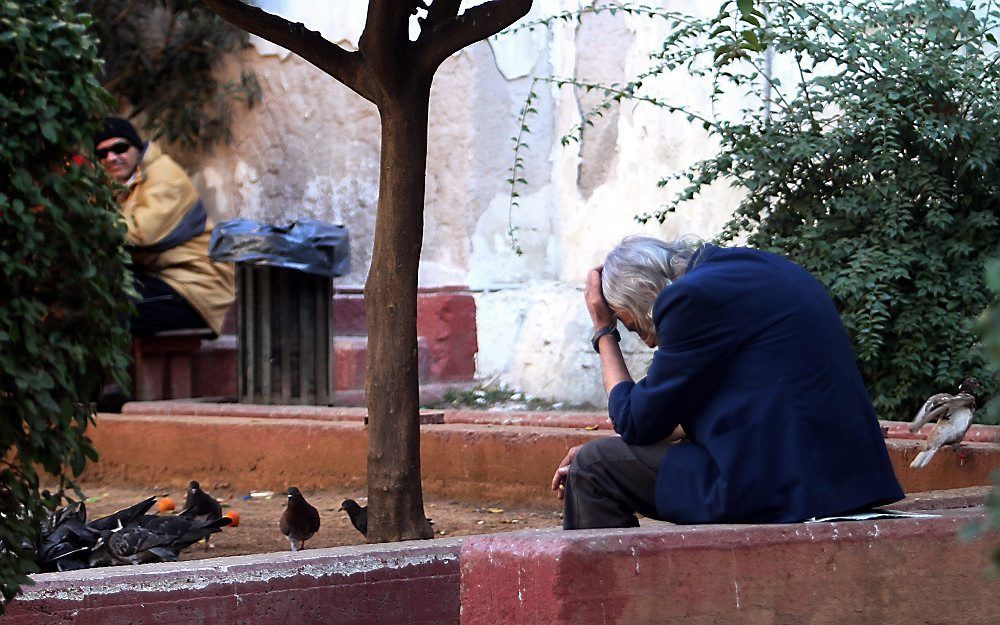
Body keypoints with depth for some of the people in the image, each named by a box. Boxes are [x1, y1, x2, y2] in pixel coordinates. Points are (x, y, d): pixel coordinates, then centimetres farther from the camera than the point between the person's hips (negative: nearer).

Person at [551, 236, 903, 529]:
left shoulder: (693, 296, -11)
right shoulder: (760, 267, 18)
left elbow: (637, 423, -2)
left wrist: (604, 331, 10)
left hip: (774, 491, -10)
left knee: (591, 467, -1)